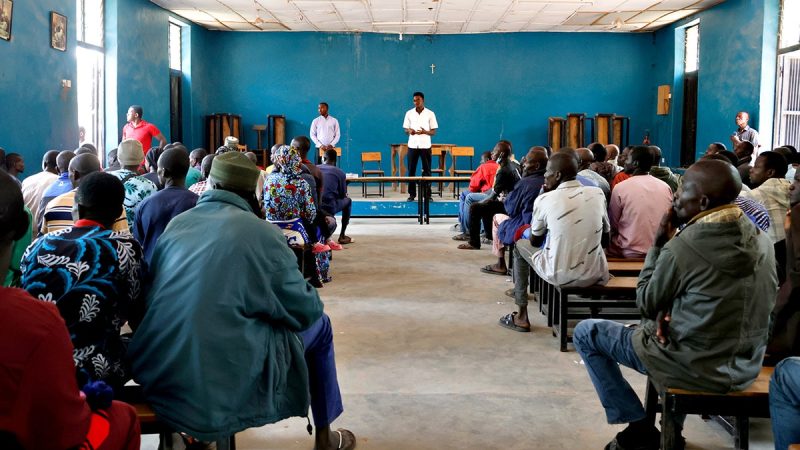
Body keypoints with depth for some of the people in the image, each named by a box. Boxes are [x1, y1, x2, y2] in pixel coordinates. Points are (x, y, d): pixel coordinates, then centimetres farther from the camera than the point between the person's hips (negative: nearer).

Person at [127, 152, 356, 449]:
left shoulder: (176, 224, 6)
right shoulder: (261, 233, -8)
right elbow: (306, 310, -2)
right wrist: (309, 293, 22)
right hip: (221, 384, -6)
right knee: (319, 325, 17)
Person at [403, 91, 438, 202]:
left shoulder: (430, 114, 1)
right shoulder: (409, 113, 6)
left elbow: (434, 132, 2)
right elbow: (406, 129, 10)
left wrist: (425, 132, -18)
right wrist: (409, 131, -14)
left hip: (425, 145, -1)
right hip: (412, 145, 1)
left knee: (426, 171, 1)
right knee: (411, 170, 1)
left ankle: (427, 194, 7)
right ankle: (412, 194, 8)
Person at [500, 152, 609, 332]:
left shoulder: (544, 200, -10)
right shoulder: (598, 194, -1)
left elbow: (535, 241, 5)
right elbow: (605, 240, 11)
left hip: (560, 276, -3)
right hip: (595, 275, 4)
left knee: (521, 245, 25)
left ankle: (521, 316, 27)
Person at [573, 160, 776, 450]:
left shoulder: (682, 246, -23)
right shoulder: (760, 239, -2)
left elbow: (646, 304, -7)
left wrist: (659, 244, -3)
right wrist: (670, 311, -1)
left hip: (696, 369, -7)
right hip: (745, 368, 7)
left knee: (586, 332, 7)